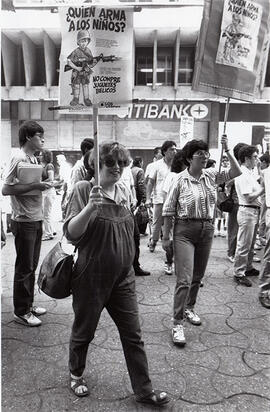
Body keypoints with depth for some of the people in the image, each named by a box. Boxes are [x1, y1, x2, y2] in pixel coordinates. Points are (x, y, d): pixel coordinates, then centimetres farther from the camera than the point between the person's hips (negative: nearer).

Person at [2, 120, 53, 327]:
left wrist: (43, 183, 3)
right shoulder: (19, 159, -14)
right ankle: (21, 312, 15)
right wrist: (35, 185, -23)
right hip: (24, 222, -8)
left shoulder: (34, 158, 12)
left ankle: (28, 304, 30)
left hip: (36, 219, 8)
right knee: (24, 268, 2)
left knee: (32, 265, 16)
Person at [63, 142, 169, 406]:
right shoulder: (84, 189, -12)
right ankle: (76, 374, 44)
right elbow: (71, 233, -19)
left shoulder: (125, 193, 4)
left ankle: (144, 390, 26)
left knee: (133, 336, 11)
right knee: (84, 332, 16)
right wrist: (90, 207, -34)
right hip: (91, 279, -4)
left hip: (123, 278, 5)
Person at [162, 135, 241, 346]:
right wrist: (166, 236, -4)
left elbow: (236, 172, 1)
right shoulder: (181, 180, -9)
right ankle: (177, 323, 1)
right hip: (185, 230, -5)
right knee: (184, 279, -8)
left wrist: (227, 150, -6)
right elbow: (169, 210, -6)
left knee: (198, 276, 17)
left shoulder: (211, 175, 3)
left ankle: (189, 308, 39)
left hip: (207, 230, 5)